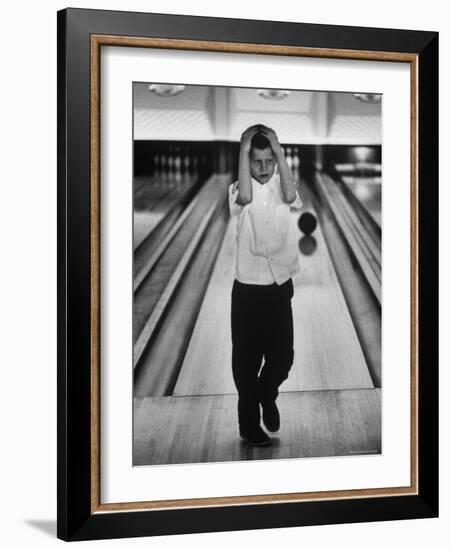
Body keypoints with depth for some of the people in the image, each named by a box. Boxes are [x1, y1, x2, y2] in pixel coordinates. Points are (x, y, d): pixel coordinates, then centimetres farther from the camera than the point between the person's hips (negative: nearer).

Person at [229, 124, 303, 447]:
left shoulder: (283, 187, 2)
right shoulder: (238, 189, -5)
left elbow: (291, 198, -22)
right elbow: (245, 198, -30)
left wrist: (279, 151, -20)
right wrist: (244, 150, -24)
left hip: (281, 286, 2)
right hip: (248, 289, -2)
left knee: (283, 356, 8)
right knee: (247, 358, 7)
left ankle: (267, 394, 39)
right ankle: (249, 422, 25)